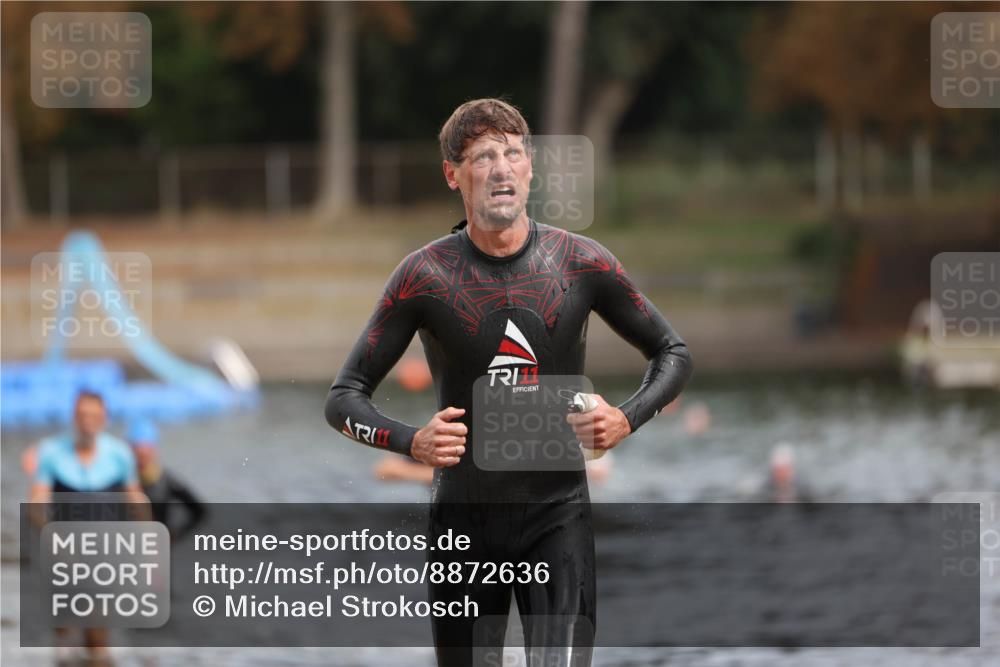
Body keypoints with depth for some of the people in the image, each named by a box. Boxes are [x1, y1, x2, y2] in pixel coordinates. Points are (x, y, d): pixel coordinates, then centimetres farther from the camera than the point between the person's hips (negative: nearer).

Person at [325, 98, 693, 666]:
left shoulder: (581, 263, -2)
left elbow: (674, 354, 11)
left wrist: (627, 419, -9)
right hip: (464, 518, 1)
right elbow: (345, 398, -2)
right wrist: (412, 442, -21)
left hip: (557, 512, -1)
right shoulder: (425, 275, -5)